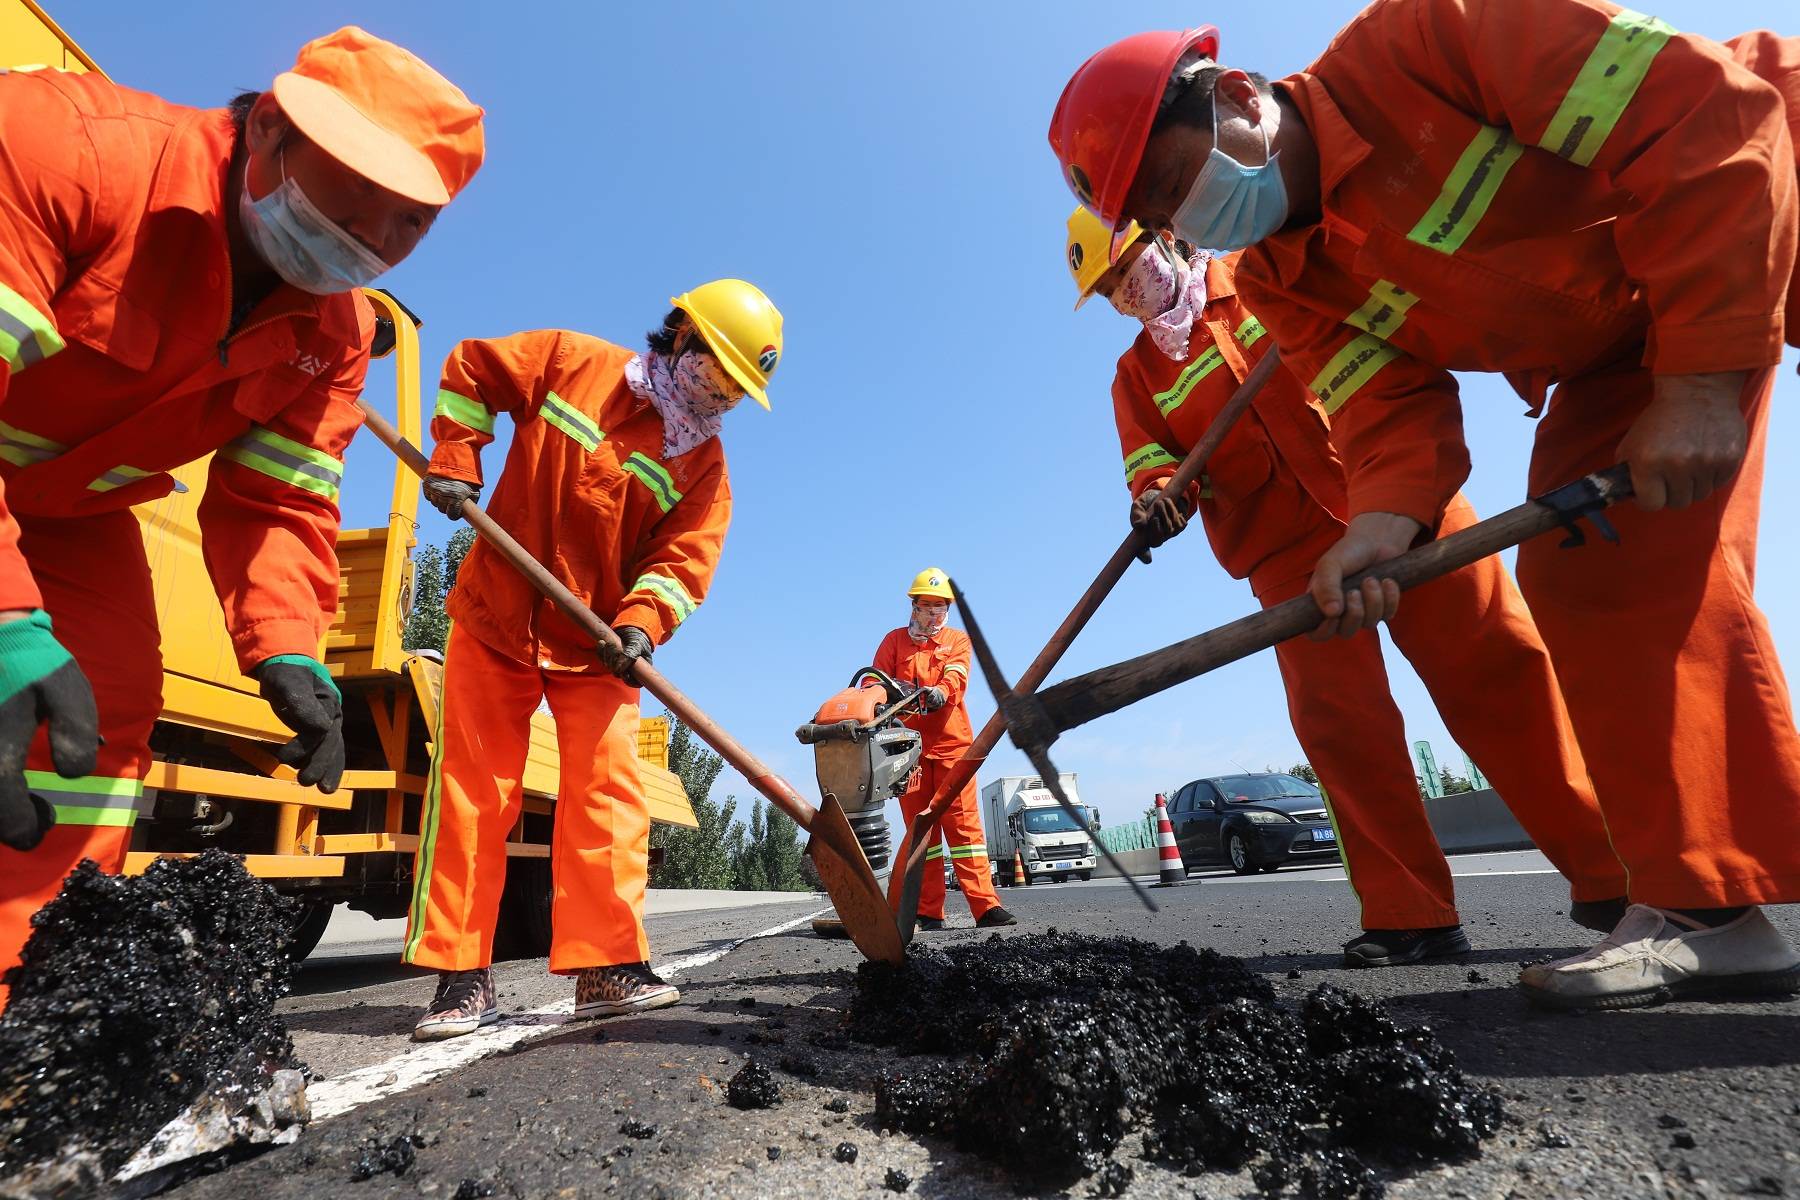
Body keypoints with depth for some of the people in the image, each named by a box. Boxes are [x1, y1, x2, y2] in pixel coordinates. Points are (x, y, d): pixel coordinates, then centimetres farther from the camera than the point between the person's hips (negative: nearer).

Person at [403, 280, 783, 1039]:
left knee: (606, 792, -6)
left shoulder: (702, 464, -1)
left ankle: (608, 966, 4)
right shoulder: (569, 362, -2)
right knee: (472, 791, 1)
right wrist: (455, 463, -3)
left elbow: (684, 558, -10)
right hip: (494, 620, -1)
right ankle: (462, 978, 11)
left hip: (596, 644, 1)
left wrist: (641, 623, -27)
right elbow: (471, 370, 9)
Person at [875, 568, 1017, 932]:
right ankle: (930, 913, 6)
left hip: (951, 742, 0)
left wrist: (940, 691, -29)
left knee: (964, 823, -5)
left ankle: (985, 905, -5)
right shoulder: (894, 640, 15)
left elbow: (956, 676, -6)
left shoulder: (958, 640, 13)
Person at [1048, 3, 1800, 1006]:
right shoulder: (1285, 283, -9)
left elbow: (1710, 113, -28)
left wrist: (1699, 377, -32)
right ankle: (1710, 904, -6)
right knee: (1587, 572, -12)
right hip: (1617, 353, 4)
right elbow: (1393, 410, -16)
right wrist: (1382, 524, -38)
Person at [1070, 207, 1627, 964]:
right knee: (1335, 718, -10)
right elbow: (1152, 456, 4)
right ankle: (1412, 916, 1)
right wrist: (1158, 495, -18)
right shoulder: (1139, 375, 15)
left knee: (1499, 666, -3)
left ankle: (1609, 872, 10)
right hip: (1292, 554, 1)